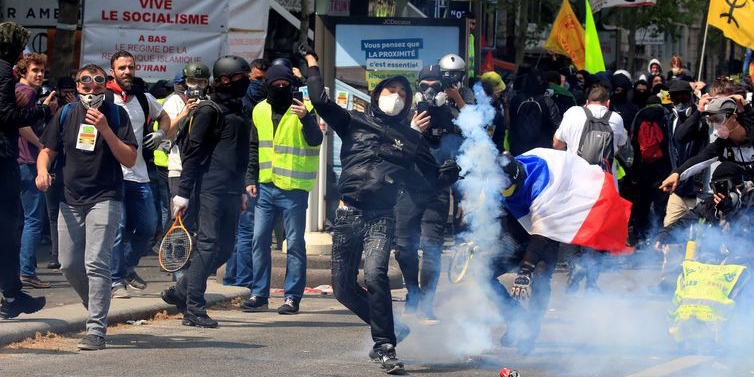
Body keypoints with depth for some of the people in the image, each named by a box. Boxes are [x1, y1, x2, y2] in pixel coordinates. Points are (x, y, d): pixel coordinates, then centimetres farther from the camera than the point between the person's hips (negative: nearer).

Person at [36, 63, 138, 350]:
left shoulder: (116, 115, -1)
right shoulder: (66, 114, 9)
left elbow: (130, 159, -6)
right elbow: (48, 150, 14)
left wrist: (105, 130, -18)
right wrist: (42, 170, -8)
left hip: (105, 199, -5)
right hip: (71, 200, 5)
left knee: (96, 263, -15)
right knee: (69, 265, 7)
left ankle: (96, 330, -16)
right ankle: (96, 309, 31)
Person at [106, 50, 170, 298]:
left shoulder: (144, 98, 12)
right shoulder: (103, 98, -4)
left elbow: (164, 117, 31)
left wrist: (160, 134, 10)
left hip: (139, 175, 6)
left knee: (148, 226, 8)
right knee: (118, 228, -10)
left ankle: (128, 268, 29)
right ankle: (116, 281, -2)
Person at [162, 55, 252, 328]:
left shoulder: (238, 110, 19)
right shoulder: (209, 111, -8)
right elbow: (193, 152, -11)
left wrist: (241, 191, 26)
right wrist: (183, 192, -15)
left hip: (230, 192, 9)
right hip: (211, 190, -9)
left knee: (225, 248, 9)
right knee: (208, 246, -8)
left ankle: (180, 292, 20)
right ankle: (194, 309, -4)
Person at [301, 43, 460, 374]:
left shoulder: (411, 138, 14)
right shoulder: (355, 123, 12)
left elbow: (435, 177, 16)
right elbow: (320, 101, 1)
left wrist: (455, 169, -4)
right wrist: (312, 62, 6)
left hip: (381, 218, -2)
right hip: (348, 213, 2)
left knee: (375, 275, -25)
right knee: (343, 288, 4)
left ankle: (386, 347, -18)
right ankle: (388, 329, 24)